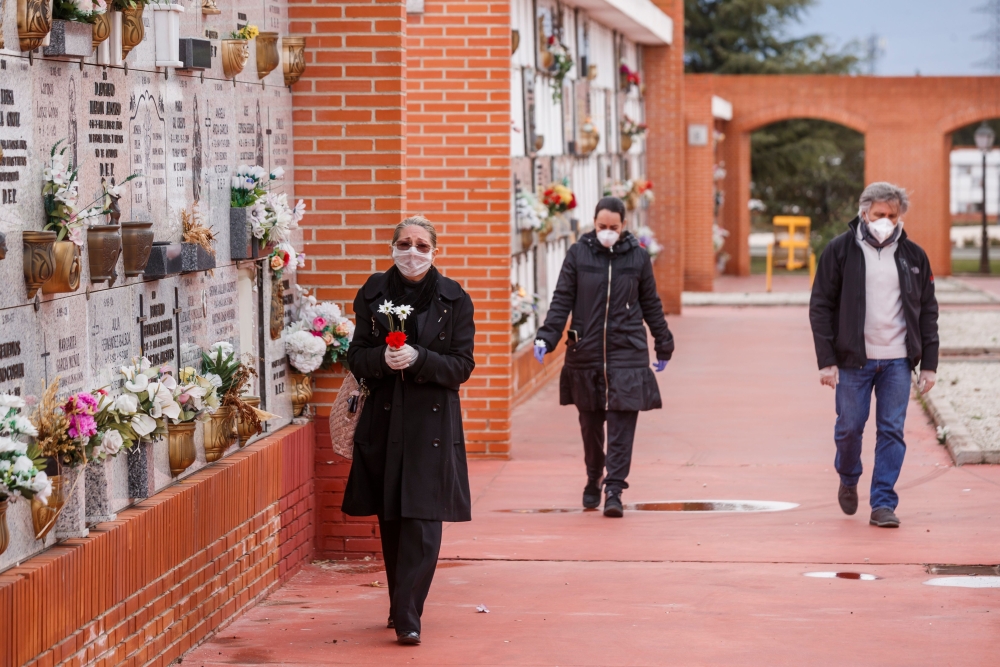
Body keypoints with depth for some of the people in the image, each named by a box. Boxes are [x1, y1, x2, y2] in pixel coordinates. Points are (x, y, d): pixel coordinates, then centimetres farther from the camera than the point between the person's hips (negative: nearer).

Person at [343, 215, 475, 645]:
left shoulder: (454, 300, 0)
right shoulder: (374, 294, 6)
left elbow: (462, 365, -2)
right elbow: (357, 357, 6)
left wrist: (418, 359, -18)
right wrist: (382, 358, -16)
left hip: (432, 420, -2)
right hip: (384, 417, 2)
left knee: (423, 520, -9)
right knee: (390, 519, 7)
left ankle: (407, 617, -11)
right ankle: (402, 606, 21)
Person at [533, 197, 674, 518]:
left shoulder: (638, 256, 3)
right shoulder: (578, 253, 1)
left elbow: (651, 304, 12)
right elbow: (562, 300, 1)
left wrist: (663, 344, 18)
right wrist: (546, 337, -10)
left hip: (627, 352, -1)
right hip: (586, 352, 1)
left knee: (622, 423, -8)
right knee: (590, 424, 10)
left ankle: (614, 490, -9)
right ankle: (593, 482, 28)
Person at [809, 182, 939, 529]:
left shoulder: (913, 256, 7)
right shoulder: (840, 250, -1)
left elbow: (928, 311, 11)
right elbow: (821, 307, -1)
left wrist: (929, 364, 4)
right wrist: (826, 361, -8)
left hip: (897, 360, 2)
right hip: (853, 358, -2)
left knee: (892, 431, -2)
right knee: (849, 427, 3)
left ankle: (883, 504, 3)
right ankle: (848, 480, 31)